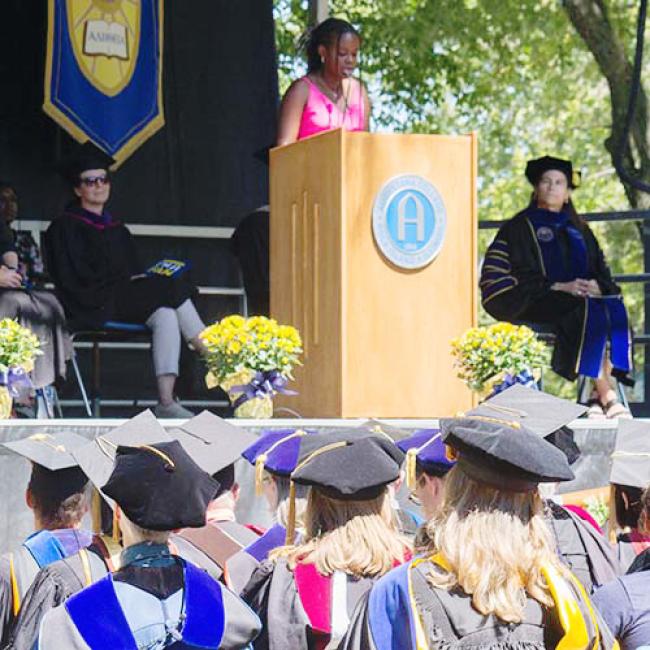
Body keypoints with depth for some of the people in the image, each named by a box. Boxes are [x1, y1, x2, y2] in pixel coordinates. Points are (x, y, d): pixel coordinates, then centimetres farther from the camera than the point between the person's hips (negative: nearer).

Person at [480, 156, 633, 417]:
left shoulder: (578, 229, 25)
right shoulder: (521, 227, 9)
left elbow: (601, 268, 19)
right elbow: (521, 275, -3)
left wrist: (596, 285, -5)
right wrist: (559, 287, -15)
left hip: (584, 295, 5)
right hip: (537, 302, -5)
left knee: (615, 309, -28)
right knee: (587, 312, -34)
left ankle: (599, 394, -31)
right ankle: (606, 395, -34)